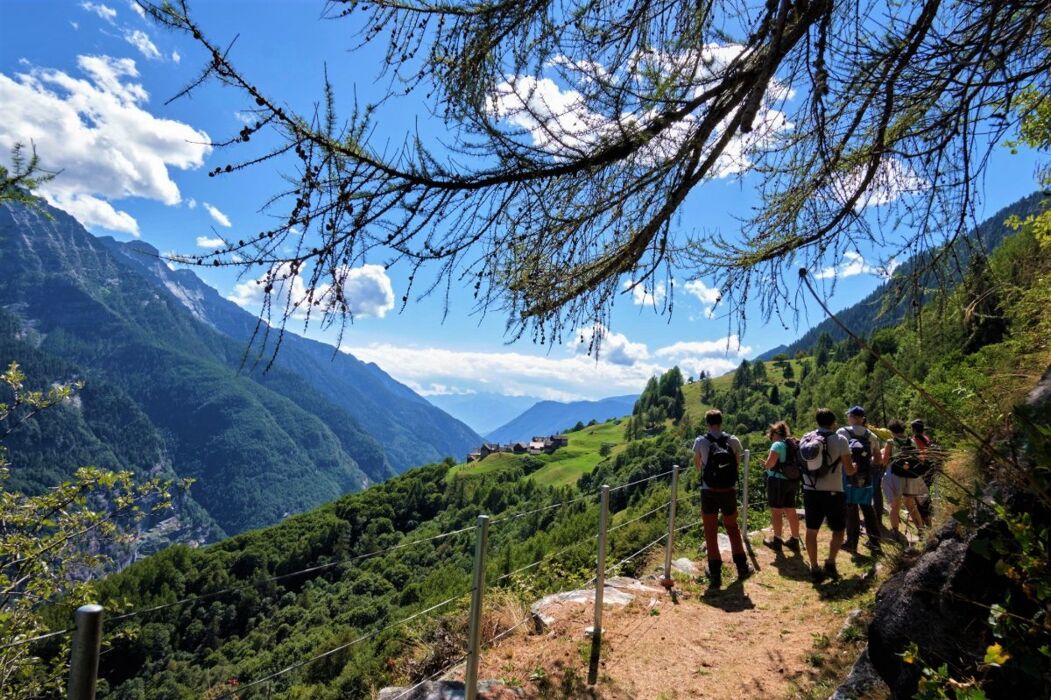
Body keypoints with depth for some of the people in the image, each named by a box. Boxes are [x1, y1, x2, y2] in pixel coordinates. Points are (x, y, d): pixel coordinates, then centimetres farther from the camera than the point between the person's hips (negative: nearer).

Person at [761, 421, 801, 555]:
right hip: (792, 481, 8)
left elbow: (769, 464, -20)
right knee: (791, 512, 14)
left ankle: (777, 542, 7)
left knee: (776, 512, 1)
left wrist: (765, 464, 0)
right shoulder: (794, 444, 11)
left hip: (778, 480, -8)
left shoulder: (777, 445, -14)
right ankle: (794, 541, 22)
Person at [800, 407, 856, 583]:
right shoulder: (839, 440, -9)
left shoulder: (805, 439, 4)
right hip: (833, 492, -3)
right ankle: (830, 563, 3)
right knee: (838, 530, 14)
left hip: (810, 491, 4)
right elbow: (849, 471, -9)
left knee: (811, 530, 10)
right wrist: (854, 467, 13)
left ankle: (815, 569, 12)